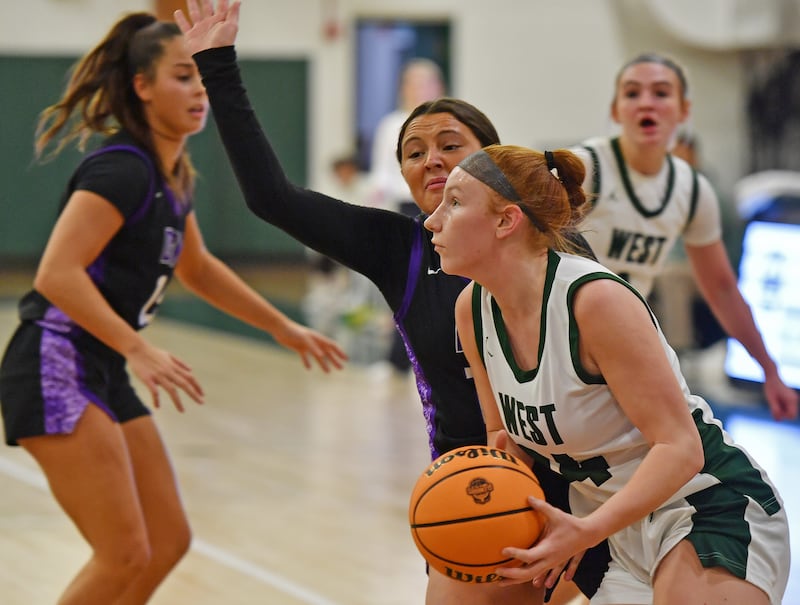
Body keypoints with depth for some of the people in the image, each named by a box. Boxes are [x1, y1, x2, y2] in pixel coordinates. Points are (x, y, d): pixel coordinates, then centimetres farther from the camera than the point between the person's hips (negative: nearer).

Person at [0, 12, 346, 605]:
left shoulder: (174, 175, 12)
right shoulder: (121, 169, -17)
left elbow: (197, 268, 29)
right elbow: (57, 275, -26)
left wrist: (284, 327, 30)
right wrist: (138, 349, -33)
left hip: (104, 375, 10)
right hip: (57, 370, -10)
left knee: (169, 542, 10)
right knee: (125, 556, -12)